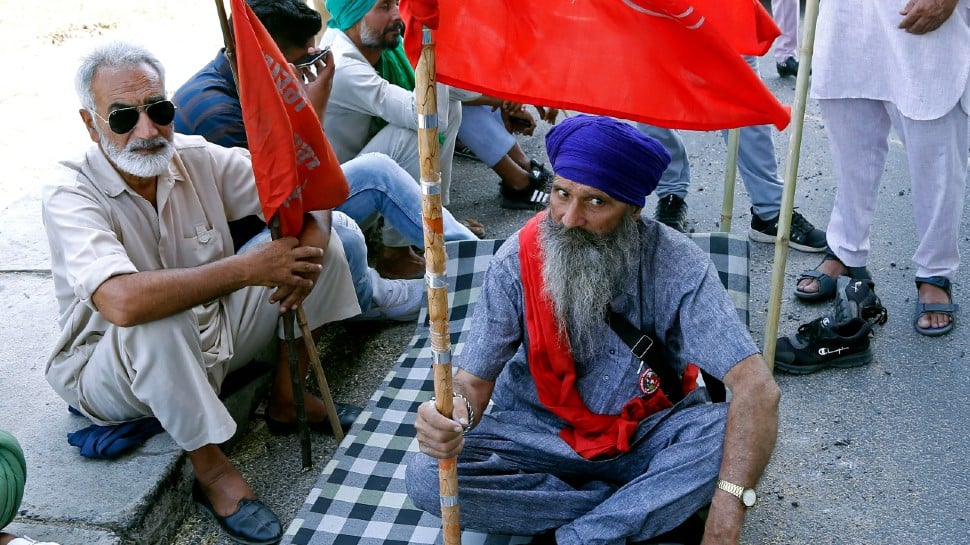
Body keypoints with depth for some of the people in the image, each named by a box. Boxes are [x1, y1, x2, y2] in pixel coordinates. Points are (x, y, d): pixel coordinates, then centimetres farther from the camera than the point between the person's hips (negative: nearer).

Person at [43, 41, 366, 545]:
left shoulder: (197, 158, -8)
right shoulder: (70, 195, -23)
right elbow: (121, 302, -42)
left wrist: (307, 252, -28)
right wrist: (248, 267, -38)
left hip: (216, 338, 6)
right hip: (113, 370, -5)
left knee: (319, 233, -5)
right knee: (155, 319, -41)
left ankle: (285, 394, 4)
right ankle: (212, 472, -18)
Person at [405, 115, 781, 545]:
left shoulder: (676, 265, -20)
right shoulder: (518, 261, -16)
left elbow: (757, 388, -27)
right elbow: (474, 381, -11)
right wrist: (454, 411, -38)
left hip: (648, 434, -1)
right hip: (540, 436, 1)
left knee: (727, 432, -30)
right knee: (426, 477, -23)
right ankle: (655, 505, -17)